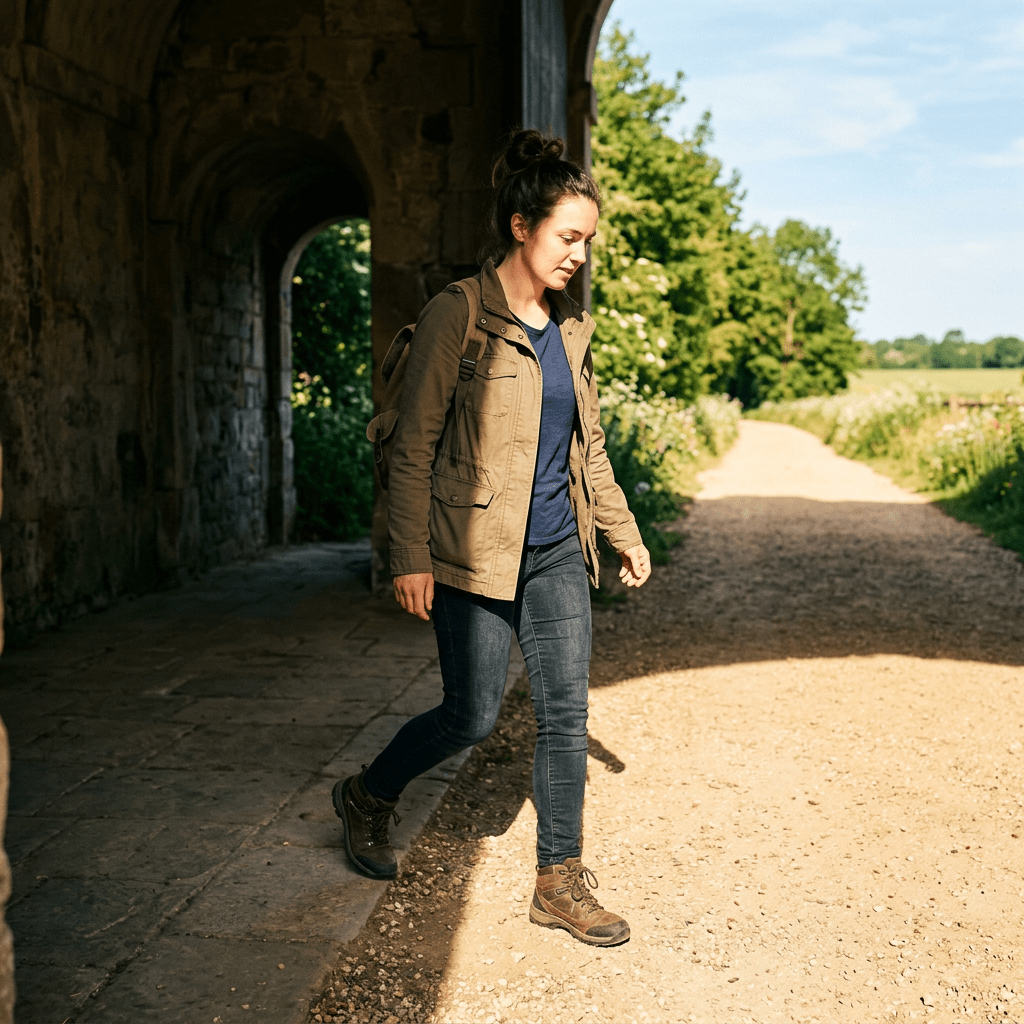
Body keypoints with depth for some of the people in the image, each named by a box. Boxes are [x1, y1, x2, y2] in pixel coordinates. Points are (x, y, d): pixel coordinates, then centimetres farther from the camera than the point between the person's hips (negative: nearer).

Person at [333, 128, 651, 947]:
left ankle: (560, 881, 16)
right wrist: (410, 557, -14)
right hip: (475, 549, -6)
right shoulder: (456, 316, -11)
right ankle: (368, 798, 28)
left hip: (557, 550, 6)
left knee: (567, 709, 4)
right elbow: (414, 446, -11)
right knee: (473, 715, 0)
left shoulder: (571, 326, 9)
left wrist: (623, 530, 17)